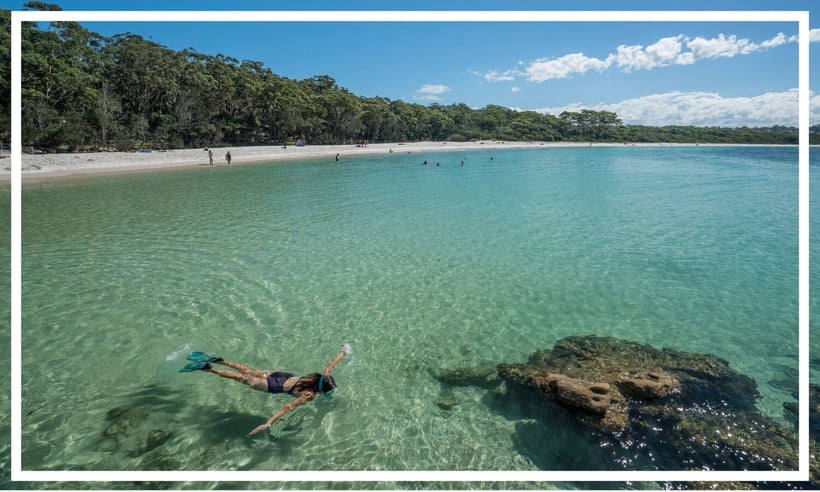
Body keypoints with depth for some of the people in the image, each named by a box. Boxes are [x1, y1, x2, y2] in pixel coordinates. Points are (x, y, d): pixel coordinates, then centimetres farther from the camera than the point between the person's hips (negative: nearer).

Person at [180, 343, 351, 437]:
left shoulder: (322, 377, -12)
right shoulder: (309, 395, -30)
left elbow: (330, 365, 5)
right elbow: (287, 407, -39)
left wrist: (343, 353, 21)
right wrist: (268, 424, -45)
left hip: (279, 375, 5)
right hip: (274, 386, -5)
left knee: (247, 371, 21)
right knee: (243, 378, 9)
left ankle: (218, 360, 27)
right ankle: (208, 369, 15)